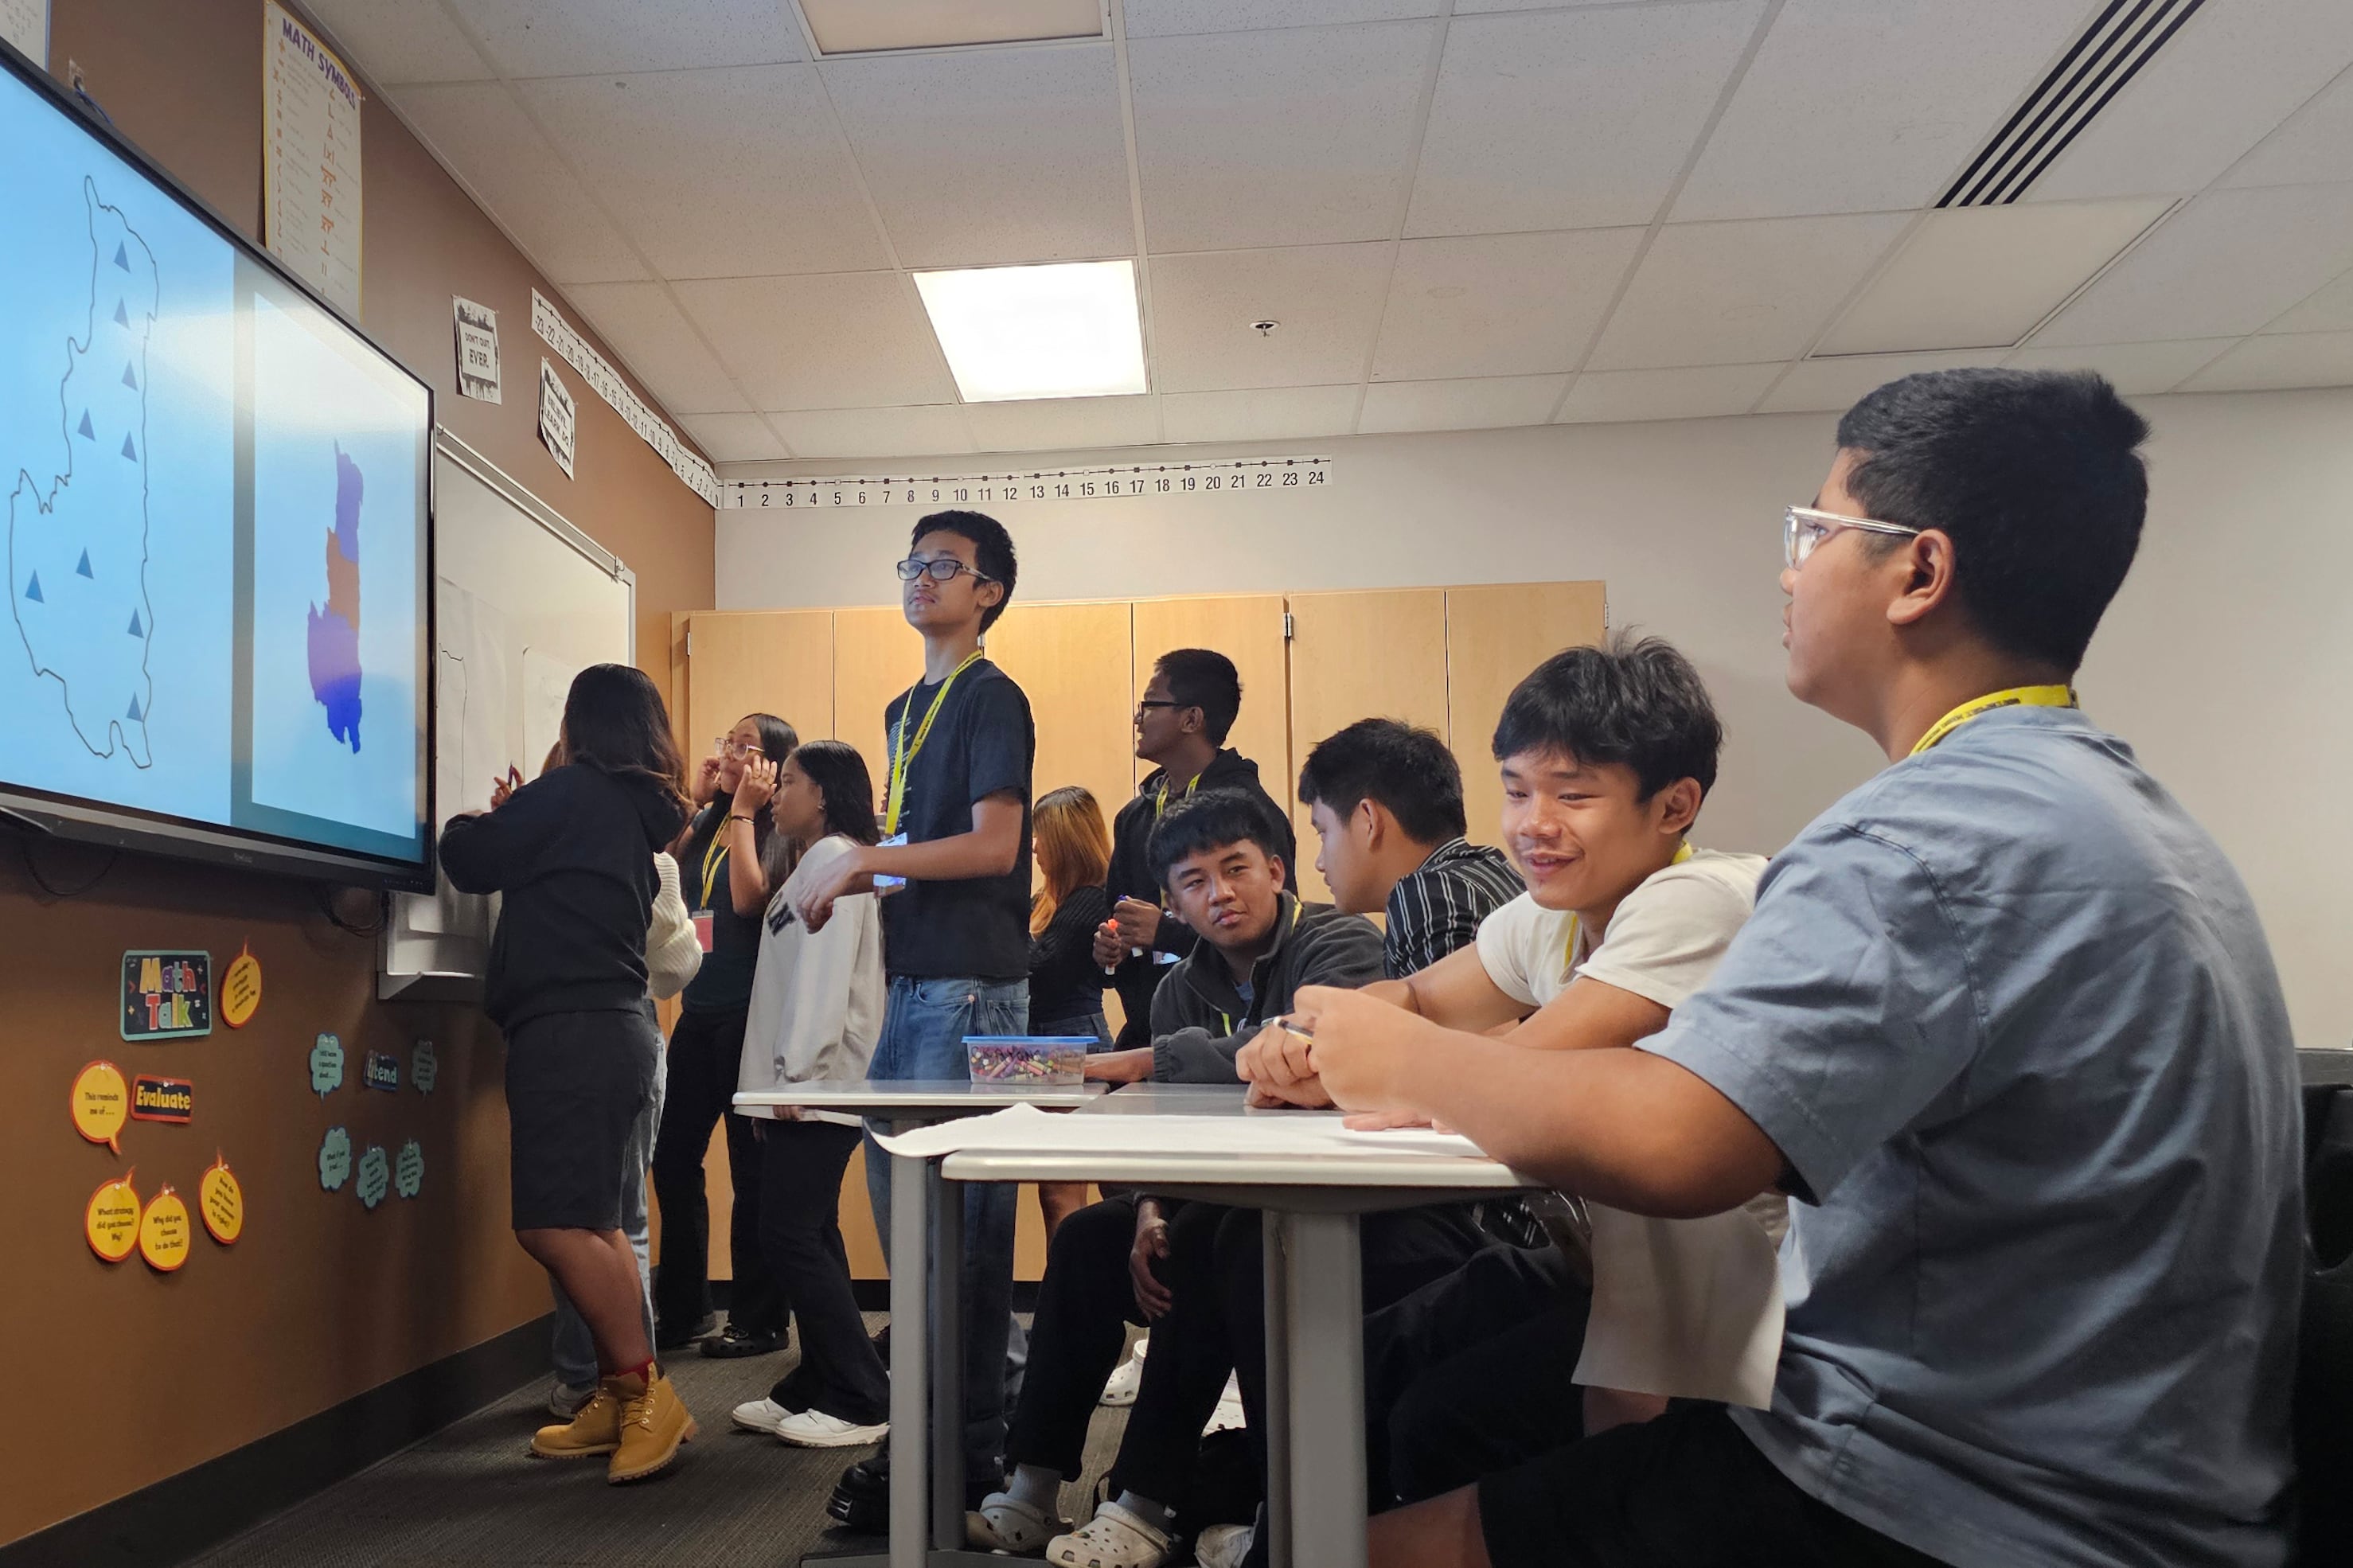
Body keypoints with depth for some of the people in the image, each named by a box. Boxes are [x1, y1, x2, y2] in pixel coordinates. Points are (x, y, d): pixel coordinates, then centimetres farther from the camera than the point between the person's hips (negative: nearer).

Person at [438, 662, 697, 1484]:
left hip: (568, 1031, -9)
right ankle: (622, 1397, 15)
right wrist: (513, 821, 23)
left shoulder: (576, 791, -8)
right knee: (590, 1225, 12)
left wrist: (481, 820, 18)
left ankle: (644, 1394, -7)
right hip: (611, 1027, 9)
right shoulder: (639, 811, 16)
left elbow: (469, 861, -3)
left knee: (555, 1224, -10)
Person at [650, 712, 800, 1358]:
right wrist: (697, 798, 0)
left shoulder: (778, 831, -5)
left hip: (748, 1013, -7)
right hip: (698, 1011, 7)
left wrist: (742, 809, -13)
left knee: (752, 1169, 1)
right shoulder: (704, 826, 14)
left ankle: (758, 1321, 12)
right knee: (673, 1159, 10)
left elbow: (749, 897, -20)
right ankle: (682, 1310, 24)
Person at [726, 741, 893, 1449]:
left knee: (791, 1238, -9)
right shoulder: (812, 862, 21)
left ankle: (861, 1401, -3)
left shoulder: (833, 858, -9)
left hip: (815, 1085, -10)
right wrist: (773, 1078, 15)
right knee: (807, 1238, 11)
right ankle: (816, 1389, 17)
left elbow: (825, 972, -19)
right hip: (797, 1086, 10)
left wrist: (797, 1071, -22)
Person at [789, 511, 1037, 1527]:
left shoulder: (992, 699, -5)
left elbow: (992, 844, -15)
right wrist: (846, 881, 7)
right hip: (912, 981, 9)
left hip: (971, 985, -9)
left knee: (957, 1214, -6)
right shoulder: (906, 709, 20)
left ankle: (966, 1451, 3)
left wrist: (864, 861, -13)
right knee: (899, 1203, 11)